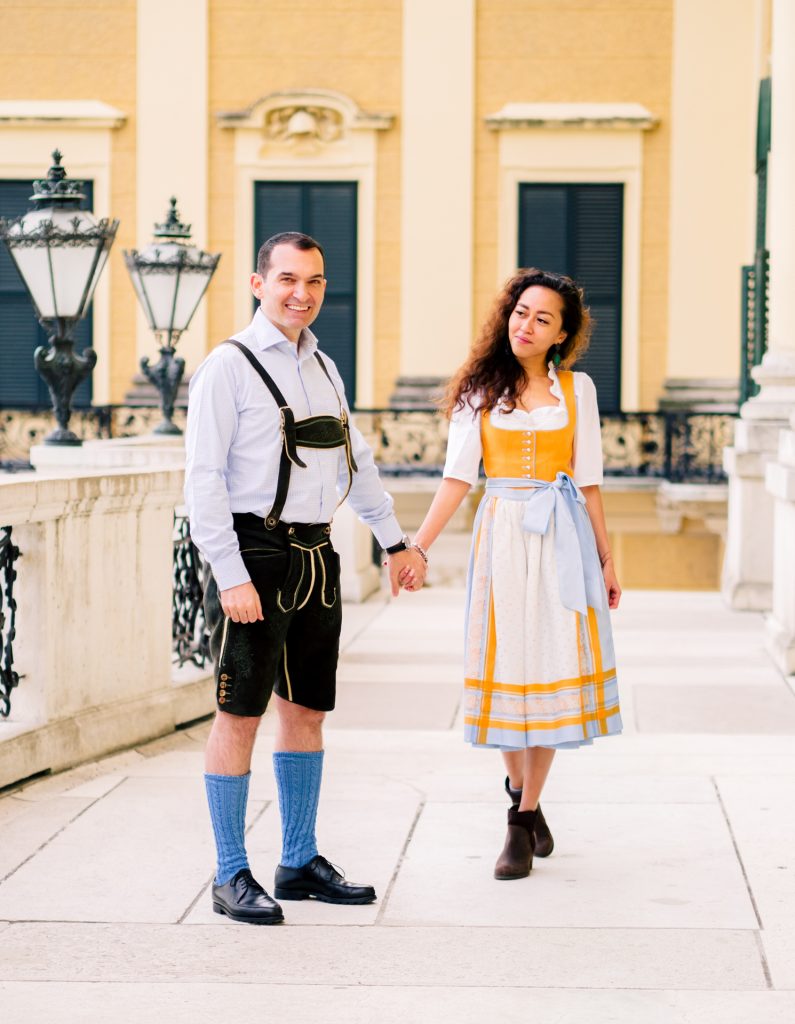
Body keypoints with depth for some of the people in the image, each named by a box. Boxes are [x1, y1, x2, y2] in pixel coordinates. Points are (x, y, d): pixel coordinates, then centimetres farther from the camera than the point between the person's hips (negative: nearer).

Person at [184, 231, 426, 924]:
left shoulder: (323, 368, 14)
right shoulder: (229, 366, -8)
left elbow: (357, 462, 25)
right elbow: (203, 479, -12)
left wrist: (396, 541, 26)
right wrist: (232, 576, -17)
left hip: (315, 556, 7)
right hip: (253, 556, -7)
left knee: (307, 711, 12)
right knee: (241, 714, -3)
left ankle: (300, 863, 23)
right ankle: (232, 876, 5)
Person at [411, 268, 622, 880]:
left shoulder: (577, 388, 7)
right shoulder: (480, 391, 5)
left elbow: (589, 481, 9)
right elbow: (458, 477, 1)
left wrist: (606, 559, 8)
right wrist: (416, 547, -7)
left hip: (563, 539, 0)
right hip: (502, 536, 0)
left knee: (551, 667, -3)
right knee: (508, 666, 1)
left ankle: (522, 822, 3)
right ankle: (523, 797, 23)